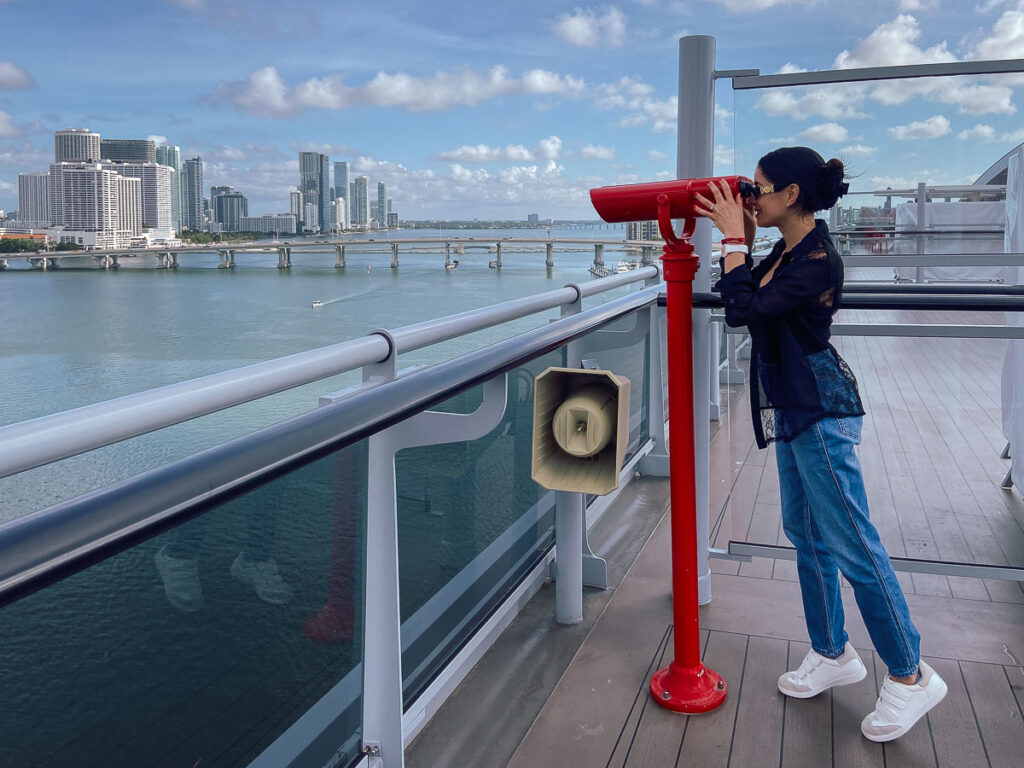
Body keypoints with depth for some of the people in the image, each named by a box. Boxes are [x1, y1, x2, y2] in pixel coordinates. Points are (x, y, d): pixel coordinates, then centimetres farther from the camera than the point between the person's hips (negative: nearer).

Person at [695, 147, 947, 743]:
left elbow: (744, 308, -26)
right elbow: (750, 301, 17)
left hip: (821, 414, -10)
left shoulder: (818, 260, -20)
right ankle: (834, 654, 31)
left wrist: (733, 239, -16)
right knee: (808, 535, 16)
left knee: (852, 542, -2)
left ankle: (911, 676, 14)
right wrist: (743, 240, 9)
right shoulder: (787, 252, 9)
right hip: (792, 411, 10)